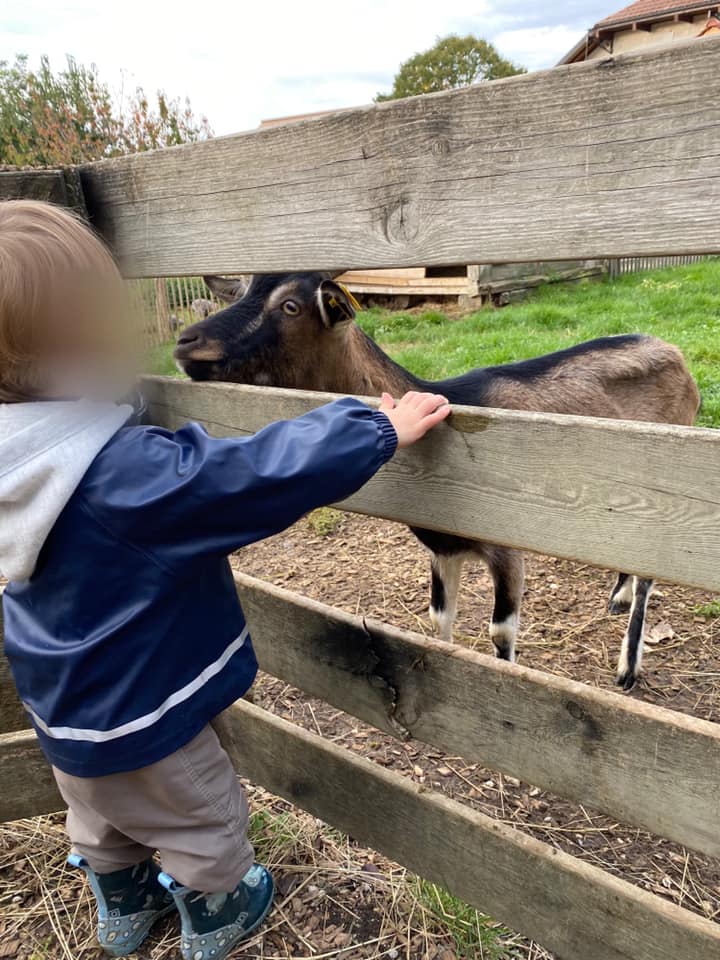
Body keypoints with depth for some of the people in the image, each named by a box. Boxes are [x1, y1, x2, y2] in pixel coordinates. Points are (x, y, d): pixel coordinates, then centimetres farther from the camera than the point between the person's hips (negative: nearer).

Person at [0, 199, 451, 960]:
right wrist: (378, 429, -30)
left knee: (101, 824, 32)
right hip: (137, 715, -8)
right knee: (201, 824, 22)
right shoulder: (121, 474, -38)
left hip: (63, 708, 8)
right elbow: (264, 475, -39)